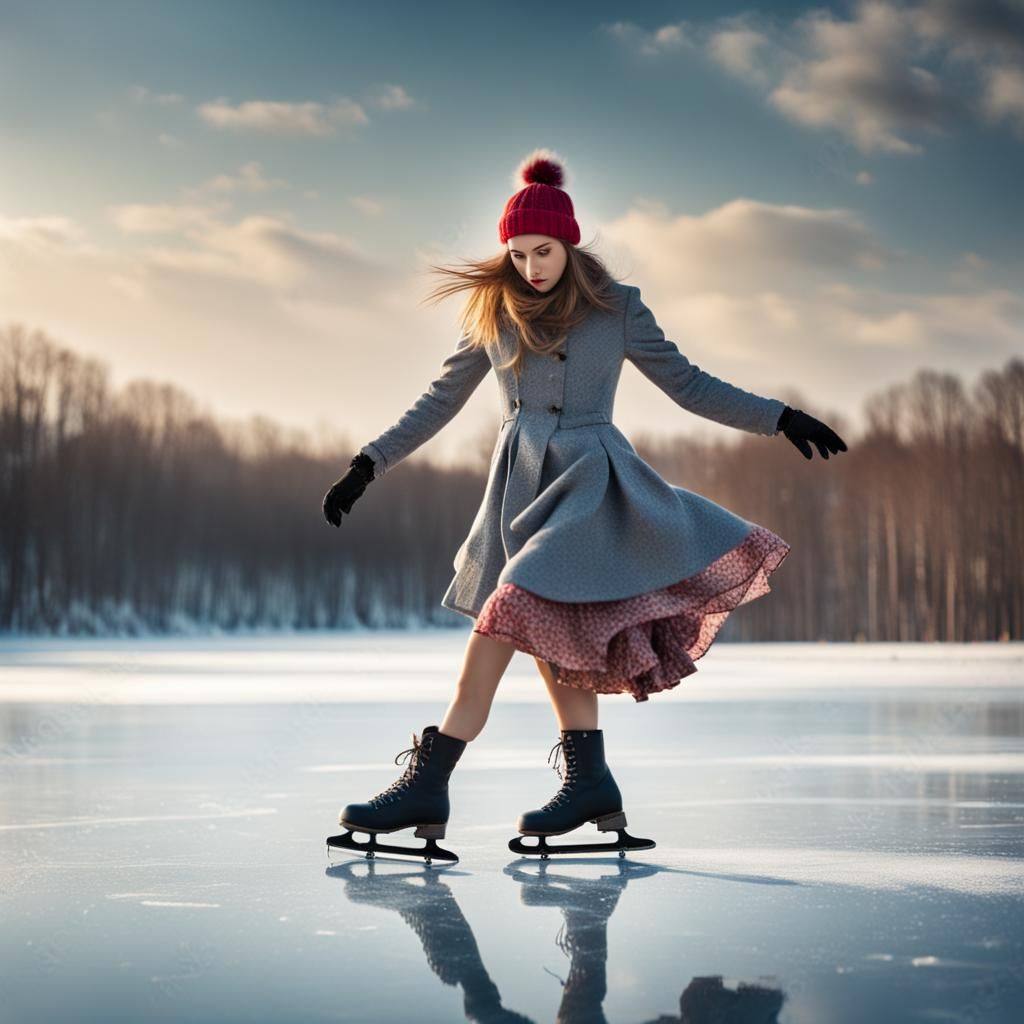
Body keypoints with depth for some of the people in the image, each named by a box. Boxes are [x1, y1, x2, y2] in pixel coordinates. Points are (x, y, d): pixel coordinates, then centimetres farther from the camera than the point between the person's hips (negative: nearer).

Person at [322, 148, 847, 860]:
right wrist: (369, 464, 11)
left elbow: (688, 386, 8)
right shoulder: (493, 312, 10)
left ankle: (429, 784, -21)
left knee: (508, 614, -19)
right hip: (521, 482, 5)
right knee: (548, 632, -1)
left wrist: (780, 418, 0)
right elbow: (441, 401, 17)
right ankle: (590, 783, 4)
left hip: (588, 477, -5)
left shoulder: (616, 308, 3)